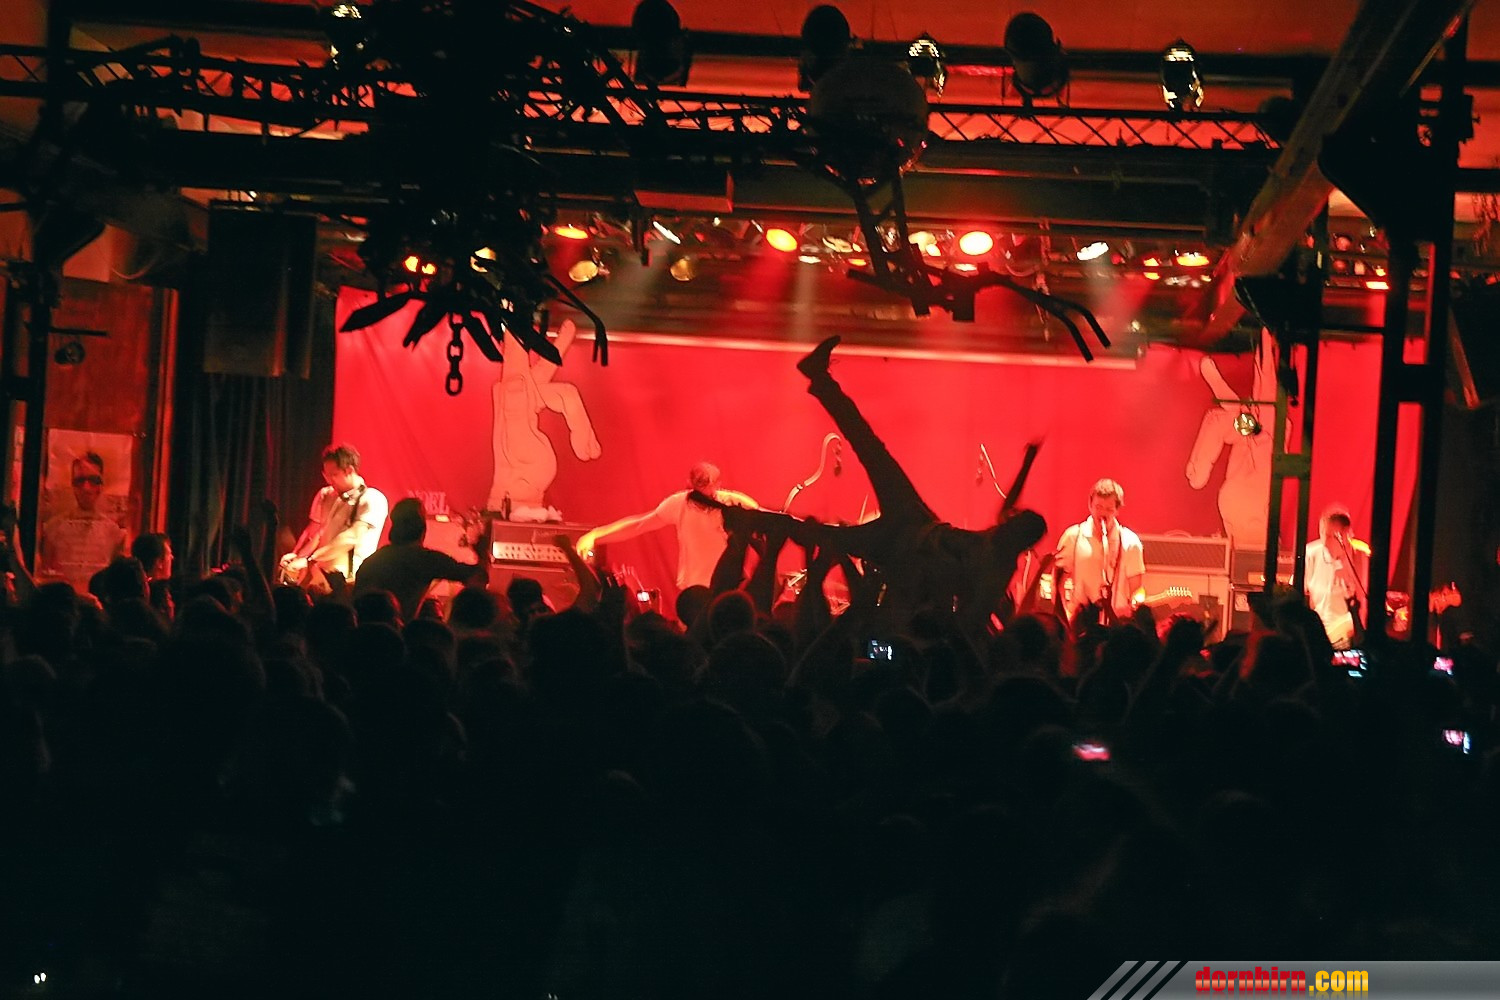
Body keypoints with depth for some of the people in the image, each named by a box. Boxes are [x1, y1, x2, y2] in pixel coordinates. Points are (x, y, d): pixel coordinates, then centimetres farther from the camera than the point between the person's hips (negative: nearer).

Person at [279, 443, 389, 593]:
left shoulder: (372, 500, -7)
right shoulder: (325, 495, 13)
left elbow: (350, 538, -18)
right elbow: (313, 533, 13)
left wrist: (308, 559, -24)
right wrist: (295, 556, -8)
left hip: (347, 581, -5)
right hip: (318, 574, 5)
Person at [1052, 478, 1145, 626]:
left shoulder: (1130, 542, 3)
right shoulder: (1073, 536, 3)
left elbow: (1137, 588, 7)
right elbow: (1059, 580, 7)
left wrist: (1135, 603, -14)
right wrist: (1065, 612, -6)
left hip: (1118, 621, 0)